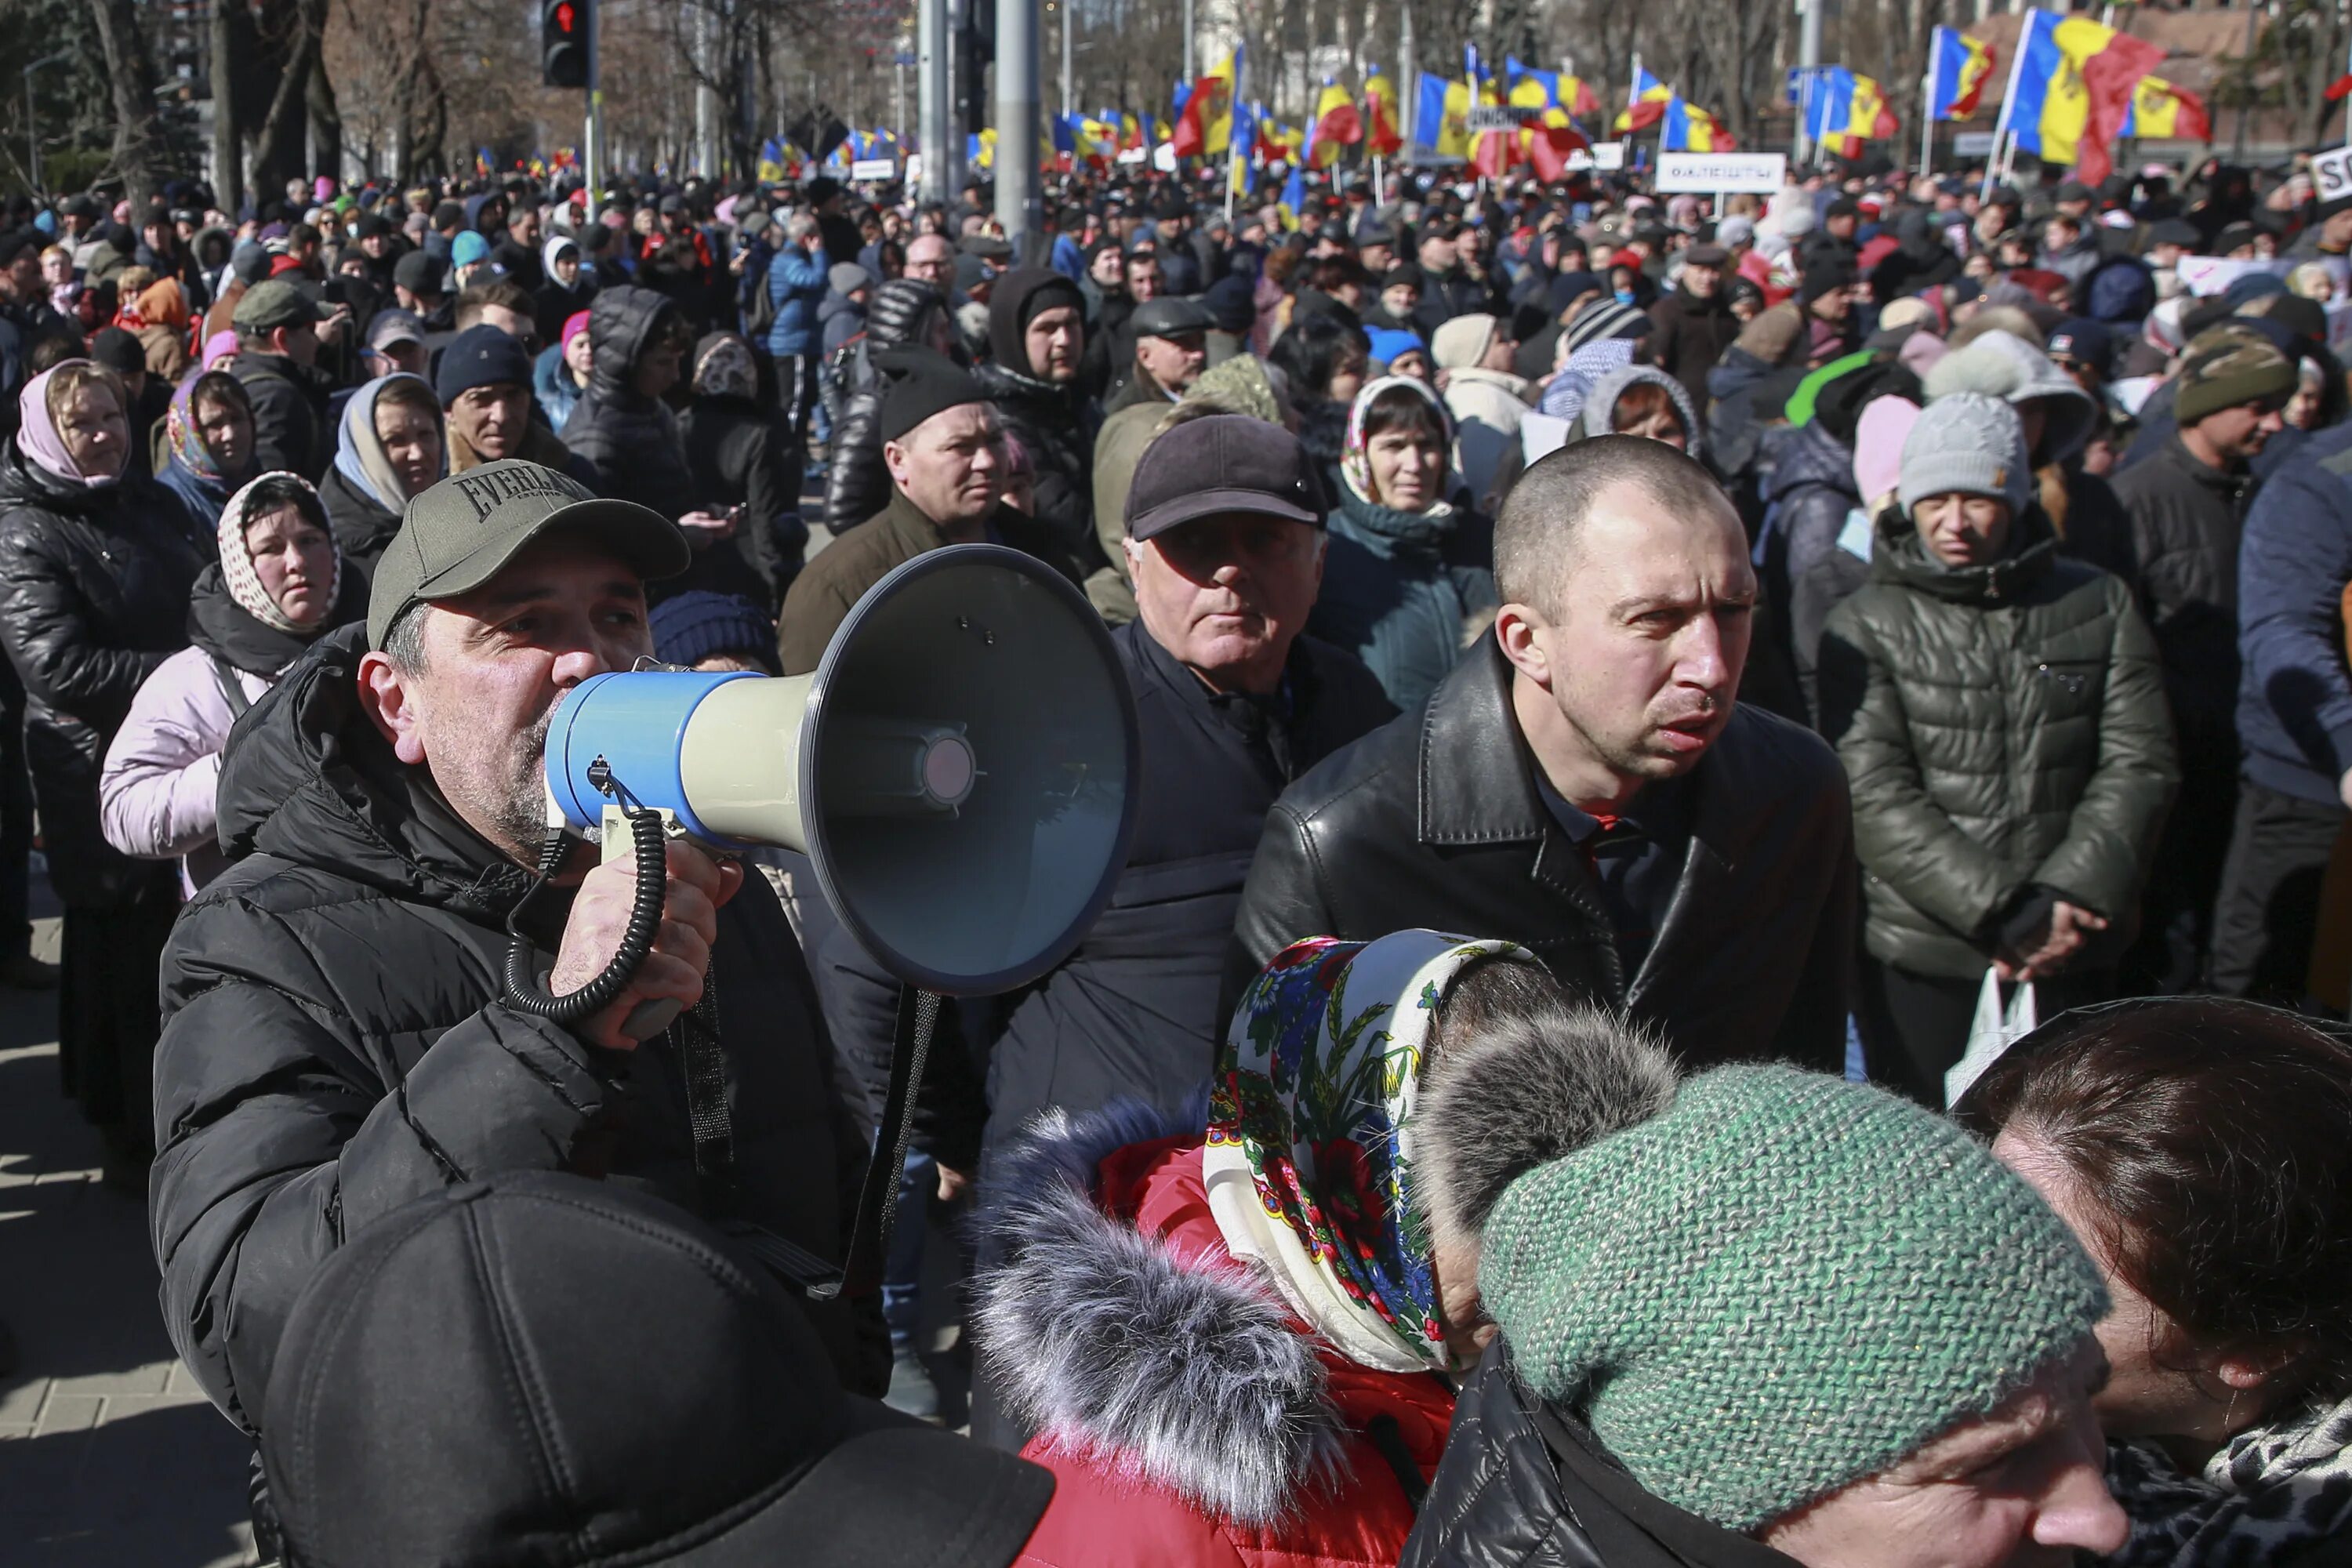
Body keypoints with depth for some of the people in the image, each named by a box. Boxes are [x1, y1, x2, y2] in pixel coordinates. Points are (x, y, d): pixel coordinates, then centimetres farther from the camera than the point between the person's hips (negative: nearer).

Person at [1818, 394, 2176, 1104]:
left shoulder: (2100, 606, 7)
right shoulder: (1866, 627, -1)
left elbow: (2140, 766, 2)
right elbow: (1874, 798, -10)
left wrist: (2070, 900, -12)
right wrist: (2004, 912, -17)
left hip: (2073, 958, 2)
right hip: (1920, 959, -2)